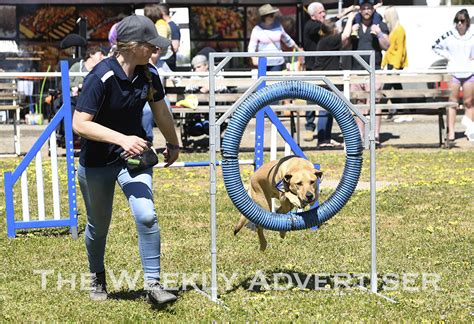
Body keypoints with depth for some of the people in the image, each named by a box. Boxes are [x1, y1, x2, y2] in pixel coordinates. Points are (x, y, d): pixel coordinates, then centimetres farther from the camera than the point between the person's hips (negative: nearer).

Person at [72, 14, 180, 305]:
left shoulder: (149, 74, -7)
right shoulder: (102, 77, -26)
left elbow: (161, 111, 12)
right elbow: (80, 123, -28)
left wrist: (173, 144, 24)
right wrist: (122, 139, -36)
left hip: (134, 156, 4)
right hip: (97, 161, -3)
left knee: (147, 216, -16)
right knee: (99, 225, 14)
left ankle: (153, 284, -6)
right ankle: (97, 278, 40)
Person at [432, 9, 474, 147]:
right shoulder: (449, 36, -1)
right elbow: (436, 46, 10)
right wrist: (448, 57, 0)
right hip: (453, 72, 0)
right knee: (452, 102, -2)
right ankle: (451, 134, -2)